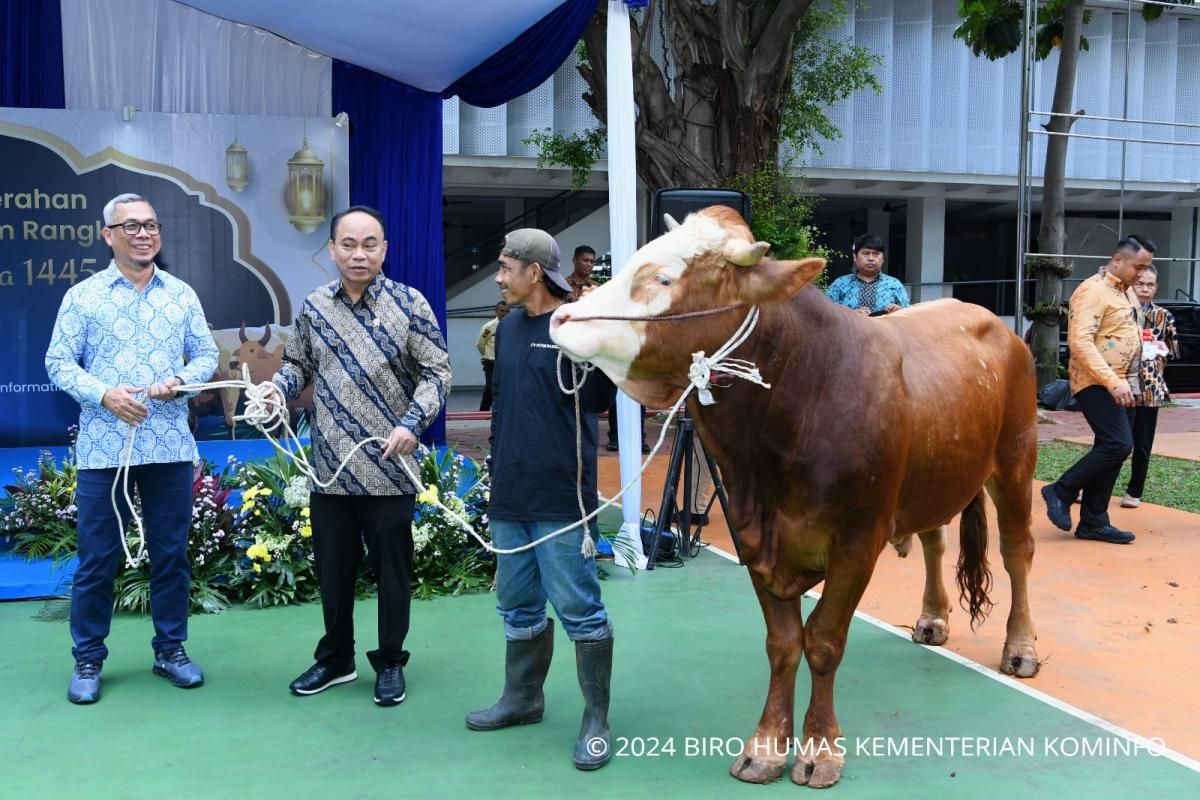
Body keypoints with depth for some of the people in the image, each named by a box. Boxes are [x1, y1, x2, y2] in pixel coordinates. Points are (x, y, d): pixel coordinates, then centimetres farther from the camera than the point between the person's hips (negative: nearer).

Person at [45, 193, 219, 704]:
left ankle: (171, 649, 23)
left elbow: (207, 355, 10)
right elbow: (58, 363, 0)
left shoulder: (182, 295, 9)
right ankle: (88, 658, 19)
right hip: (103, 447, -2)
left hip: (170, 446, 2)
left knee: (171, 552, 9)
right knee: (97, 557, 5)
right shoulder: (83, 296, 2)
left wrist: (179, 381, -10)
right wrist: (104, 394, -16)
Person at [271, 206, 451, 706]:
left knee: (392, 571, 7)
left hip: (390, 469, -3)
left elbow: (437, 372, -5)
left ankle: (390, 663, 25)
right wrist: (276, 388, -5)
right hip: (329, 470, 4)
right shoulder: (314, 307, 5)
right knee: (332, 570, 15)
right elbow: (298, 364, 16)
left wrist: (412, 423, -19)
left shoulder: (409, 304, -5)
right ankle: (335, 659, 33)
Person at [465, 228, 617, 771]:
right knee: (517, 605, 18)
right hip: (509, 493, 7)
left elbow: (596, 401, -13)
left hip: (561, 496, -7)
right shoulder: (509, 326, 10)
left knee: (578, 609, 0)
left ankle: (596, 719, 12)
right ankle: (522, 698, 35)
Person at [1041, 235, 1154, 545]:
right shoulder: (1093, 291, -14)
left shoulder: (1127, 293, 15)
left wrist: (1128, 382, 11)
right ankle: (1061, 492, -2)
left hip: (1122, 385, 9)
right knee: (1118, 445, -17)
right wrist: (1113, 382, -27)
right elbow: (1080, 342, -23)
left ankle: (1093, 522, 13)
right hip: (1097, 384, -9)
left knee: (1111, 449, 7)